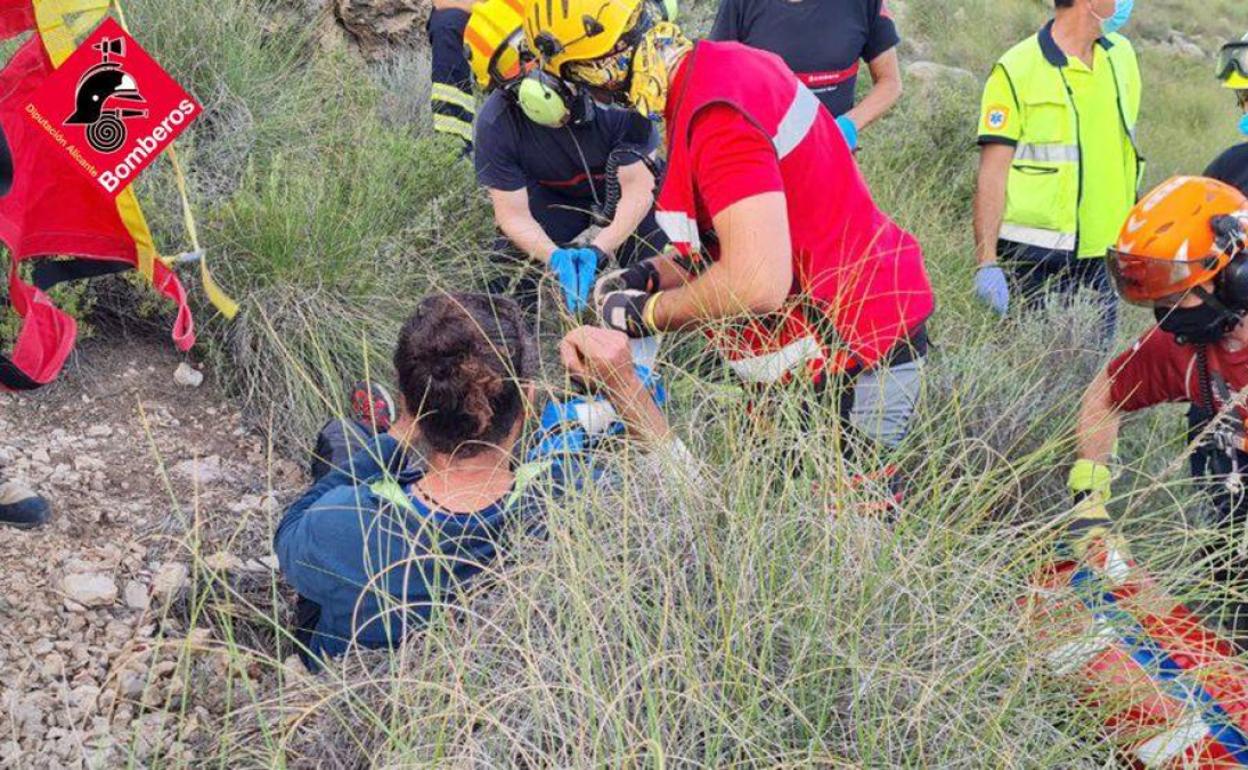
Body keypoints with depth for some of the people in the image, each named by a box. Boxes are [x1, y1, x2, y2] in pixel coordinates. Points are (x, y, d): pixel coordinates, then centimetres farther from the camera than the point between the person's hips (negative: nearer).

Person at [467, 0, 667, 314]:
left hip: (617, 198, 1)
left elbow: (638, 188, -28)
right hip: (556, 201, 0)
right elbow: (514, 214, -21)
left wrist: (596, 251, -40)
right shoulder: (495, 124, -27)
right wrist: (555, 257, -40)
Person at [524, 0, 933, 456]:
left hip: (857, 365, -10)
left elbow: (756, 283, -32)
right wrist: (645, 276, 7)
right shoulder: (725, 63, 6)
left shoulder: (714, 112, -26)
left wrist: (643, 313, -15)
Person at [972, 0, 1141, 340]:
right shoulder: (1017, 71, -10)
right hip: (1035, 257, -6)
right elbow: (992, 175, -12)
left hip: (1102, 253, 6)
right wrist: (986, 263, -16)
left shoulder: (1121, 55, 10)